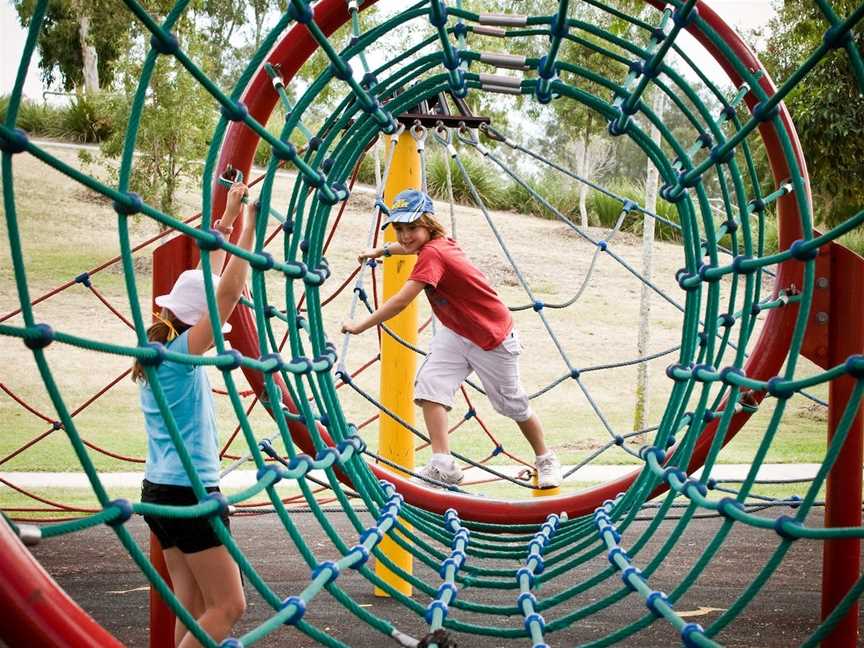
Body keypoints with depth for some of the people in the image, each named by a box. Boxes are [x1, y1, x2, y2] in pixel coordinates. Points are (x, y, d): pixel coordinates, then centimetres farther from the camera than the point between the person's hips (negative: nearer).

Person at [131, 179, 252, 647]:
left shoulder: (159, 348, 7)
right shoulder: (182, 353, -15)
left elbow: (206, 285, 16)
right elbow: (229, 291, -22)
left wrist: (225, 223, 19)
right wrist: (249, 224, -18)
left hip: (161, 490, 9)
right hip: (189, 494, -9)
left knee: (192, 606, 12)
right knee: (228, 606, -2)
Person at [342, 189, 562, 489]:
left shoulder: (432, 254, -30)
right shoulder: (438, 242, -6)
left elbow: (401, 301, -35)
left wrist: (360, 326, -28)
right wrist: (382, 249, 29)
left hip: (493, 339, -8)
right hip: (456, 332, 8)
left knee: (514, 405, 9)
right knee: (429, 383, -15)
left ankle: (546, 460, 33)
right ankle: (442, 464, -18)